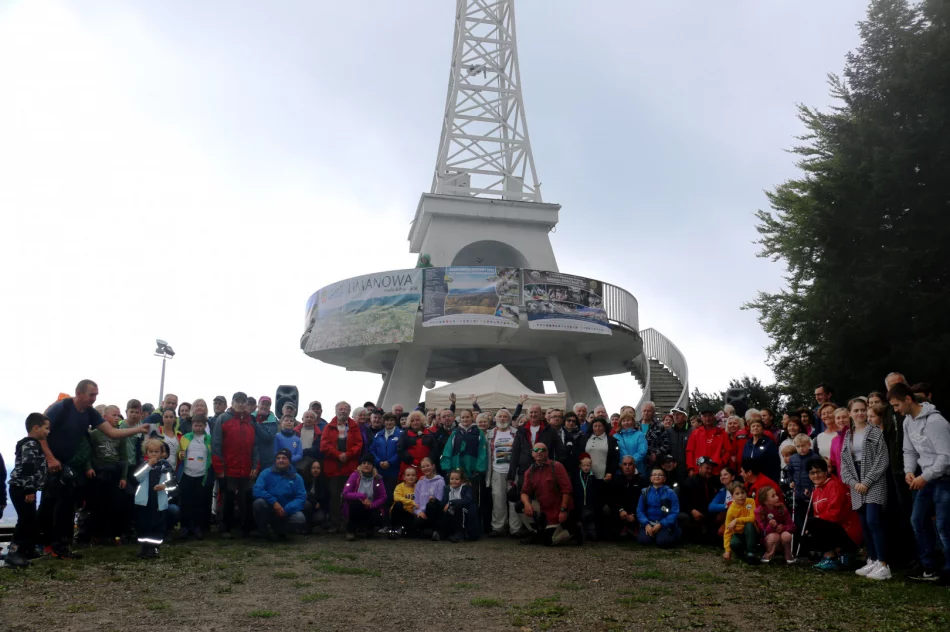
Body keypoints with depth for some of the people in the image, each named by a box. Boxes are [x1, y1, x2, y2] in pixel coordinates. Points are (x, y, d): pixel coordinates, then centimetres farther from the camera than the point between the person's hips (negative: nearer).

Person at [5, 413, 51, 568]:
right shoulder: (30, 445, -15)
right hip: (22, 489, -11)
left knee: (30, 520, 14)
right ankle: (13, 553, -12)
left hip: (23, 489, 11)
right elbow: (27, 469, -23)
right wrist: (30, 490, -25)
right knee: (26, 520, -12)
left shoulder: (33, 444, 19)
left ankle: (28, 550, 21)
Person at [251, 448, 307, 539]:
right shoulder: (266, 473, -1)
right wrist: (274, 502, -25)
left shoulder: (296, 477, 2)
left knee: (300, 519, -30)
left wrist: (286, 510, -22)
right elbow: (257, 490, -14)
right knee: (258, 502, -32)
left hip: (288, 512, 1)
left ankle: (279, 528, 4)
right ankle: (262, 531, -6)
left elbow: (301, 498, -7)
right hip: (269, 511, 0)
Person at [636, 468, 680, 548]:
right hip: (649, 523, 1)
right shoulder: (645, 492, 6)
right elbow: (640, 510, 3)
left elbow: (674, 512, -7)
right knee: (643, 540, -26)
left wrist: (660, 525, -16)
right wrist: (646, 524, -15)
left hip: (665, 524, -1)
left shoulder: (670, 493, -1)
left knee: (663, 542, -27)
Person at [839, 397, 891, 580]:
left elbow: (882, 460, -9)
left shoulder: (876, 432, -1)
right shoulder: (848, 436, 14)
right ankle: (872, 561, 15)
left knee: (873, 522, -16)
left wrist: (867, 482, -14)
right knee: (865, 525, 7)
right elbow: (844, 463, 10)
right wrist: (854, 483, -6)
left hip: (874, 483, -5)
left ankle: (883, 565, -15)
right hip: (857, 485, 6)